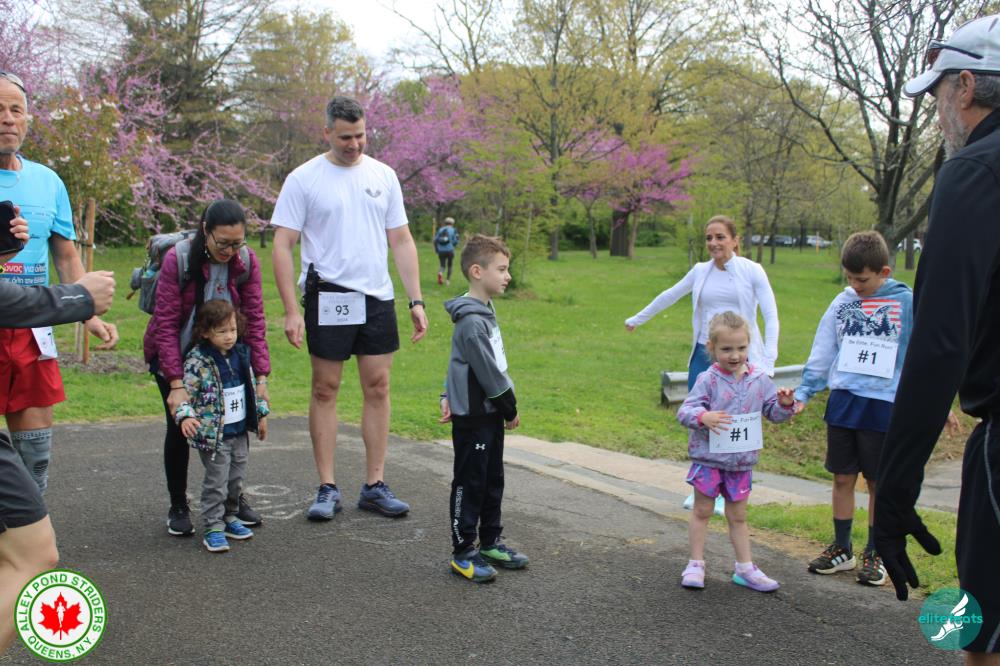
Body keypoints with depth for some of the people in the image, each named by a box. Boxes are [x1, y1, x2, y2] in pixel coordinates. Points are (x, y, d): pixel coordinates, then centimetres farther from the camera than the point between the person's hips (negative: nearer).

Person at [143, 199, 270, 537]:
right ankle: (177, 507, 11)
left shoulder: (247, 261, -15)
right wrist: (177, 384, -30)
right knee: (180, 425, -7)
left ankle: (234, 497, 18)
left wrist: (261, 375, -21)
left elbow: (254, 320, -14)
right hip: (173, 354, -3)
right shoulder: (178, 259, -25)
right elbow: (166, 323, -25)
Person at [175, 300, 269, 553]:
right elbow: (186, 392, -16)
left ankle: (229, 517, 32)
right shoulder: (197, 361, -15)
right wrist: (185, 416, -33)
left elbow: (252, 387, 15)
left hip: (241, 431, 6)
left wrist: (261, 415, 18)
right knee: (216, 482, -2)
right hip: (214, 435, -6)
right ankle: (213, 528, 7)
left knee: (237, 480, 16)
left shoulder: (241, 353, 4)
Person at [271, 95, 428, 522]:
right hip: (327, 297, -3)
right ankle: (327, 489, 11)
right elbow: (282, 246, -5)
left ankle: (375, 486, 14)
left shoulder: (383, 175, 9)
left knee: (378, 388, 5)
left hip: (378, 297, 4)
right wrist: (291, 310, -13)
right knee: (325, 390, 2)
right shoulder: (303, 179, -3)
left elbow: (401, 241, 12)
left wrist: (416, 300, 5)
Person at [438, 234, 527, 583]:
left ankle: (490, 543, 28)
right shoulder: (472, 322, -22)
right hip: (473, 417, -9)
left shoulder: (484, 312, 11)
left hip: (490, 415, 9)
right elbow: (489, 372, -20)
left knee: (493, 481, 16)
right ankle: (463, 553, 10)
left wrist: (448, 395, 9)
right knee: (469, 485, 0)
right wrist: (511, 410, -9)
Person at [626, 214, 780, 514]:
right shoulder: (700, 271, 7)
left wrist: (767, 362, -17)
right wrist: (637, 319, 32)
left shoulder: (752, 271, -3)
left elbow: (771, 317, -7)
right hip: (703, 355, 3)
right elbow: (669, 296, 22)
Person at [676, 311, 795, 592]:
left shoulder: (759, 380, 0)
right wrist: (703, 417, -36)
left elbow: (774, 412, 7)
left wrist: (785, 404, -14)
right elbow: (684, 411, -17)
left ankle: (745, 568, 22)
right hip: (708, 457, -3)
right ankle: (696, 564, 17)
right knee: (702, 510, 8)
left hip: (742, 460, 3)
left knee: (738, 516, 14)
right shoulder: (708, 380, -12)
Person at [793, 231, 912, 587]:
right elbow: (822, 353, 9)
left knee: (879, 483, 7)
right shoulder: (843, 302, 5)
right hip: (842, 402, 3)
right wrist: (803, 393, 3)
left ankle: (874, 555, 20)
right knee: (842, 478, 10)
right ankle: (841, 549, 23)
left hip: (884, 406, -3)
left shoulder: (907, 303, -3)